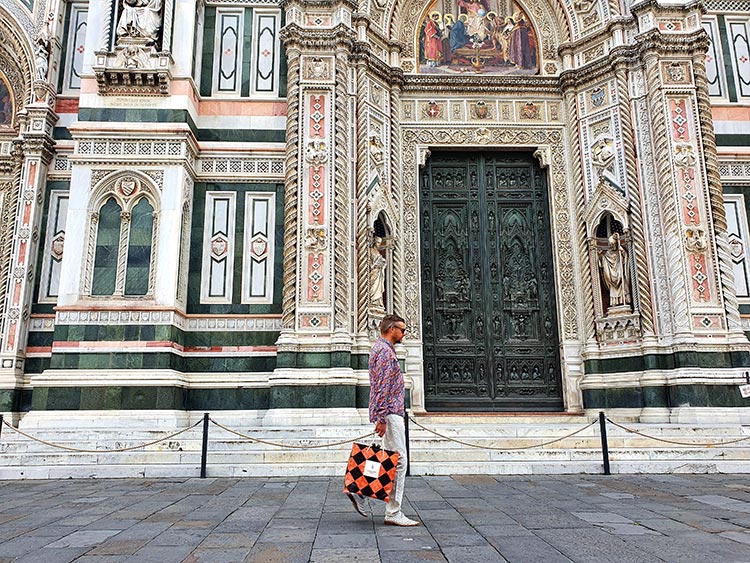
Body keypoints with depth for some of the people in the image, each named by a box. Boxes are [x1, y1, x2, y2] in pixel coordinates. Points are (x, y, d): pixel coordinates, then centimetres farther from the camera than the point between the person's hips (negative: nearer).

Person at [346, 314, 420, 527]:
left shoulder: (381, 348, 20)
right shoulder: (385, 351, -13)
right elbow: (382, 387, -20)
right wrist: (382, 418, -23)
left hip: (391, 413, 10)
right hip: (390, 412, -10)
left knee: (393, 460, 13)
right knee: (398, 461, -6)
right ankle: (393, 513, 1)